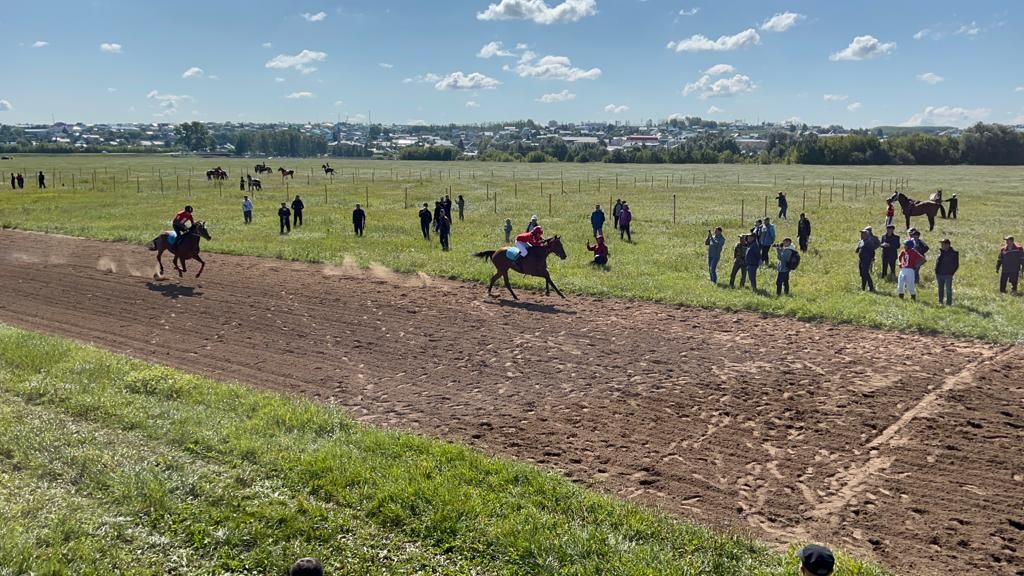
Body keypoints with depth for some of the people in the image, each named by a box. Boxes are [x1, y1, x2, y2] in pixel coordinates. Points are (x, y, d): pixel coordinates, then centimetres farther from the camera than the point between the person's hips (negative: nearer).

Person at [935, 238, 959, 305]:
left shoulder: (953, 253, -7)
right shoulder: (940, 252, 6)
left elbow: (956, 265, -2)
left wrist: (951, 272, -6)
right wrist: (936, 272, 9)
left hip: (948, 275, -5)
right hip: (939, 274, 5)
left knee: (948, 289, -2)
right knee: (940, 289, 13)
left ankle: (949, 303, 5)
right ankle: (940, 302, 22)